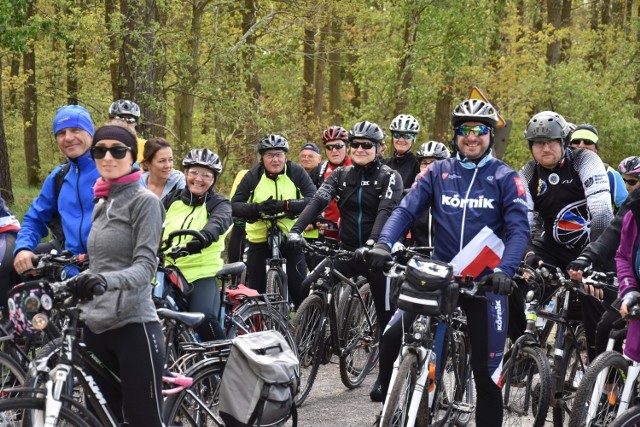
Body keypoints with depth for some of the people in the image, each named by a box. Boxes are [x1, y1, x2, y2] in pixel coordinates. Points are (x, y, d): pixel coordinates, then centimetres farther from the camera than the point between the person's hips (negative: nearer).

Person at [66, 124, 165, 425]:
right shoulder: (101, 204, 16)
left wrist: (106, 280, -33)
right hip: (96, 327, 8)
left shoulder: (145, 201, -6)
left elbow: (145, 266, -16)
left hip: (134, 327, -8)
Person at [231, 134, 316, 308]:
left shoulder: (297, 173, -4)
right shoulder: (253, 176, -2)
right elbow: (234, 206, -8)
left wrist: (286, 205, -30)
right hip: (259, 237, 1)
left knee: (300, 289, -5)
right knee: (255, 291, 4)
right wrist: (258, 208, -27)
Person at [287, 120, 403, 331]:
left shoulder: (390, 177, -4)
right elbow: (317, 201, -8)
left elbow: (386, 211, -19)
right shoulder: (340, 175, 6)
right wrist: (296, 230, -25)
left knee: (386, 313, 2)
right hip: (347, 251, 3)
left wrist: (372, 242, -36)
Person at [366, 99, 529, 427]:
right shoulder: (438, 172, 5)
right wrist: (383, 244, -22)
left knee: (486, 371, 2)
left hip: (485, 283, -1)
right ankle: (386, 391, 14)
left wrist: (505, 270, -27)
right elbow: (406, 210, -3)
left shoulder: (505, 178, -1)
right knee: (392, 337, -17)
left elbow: (518, 229, -9)